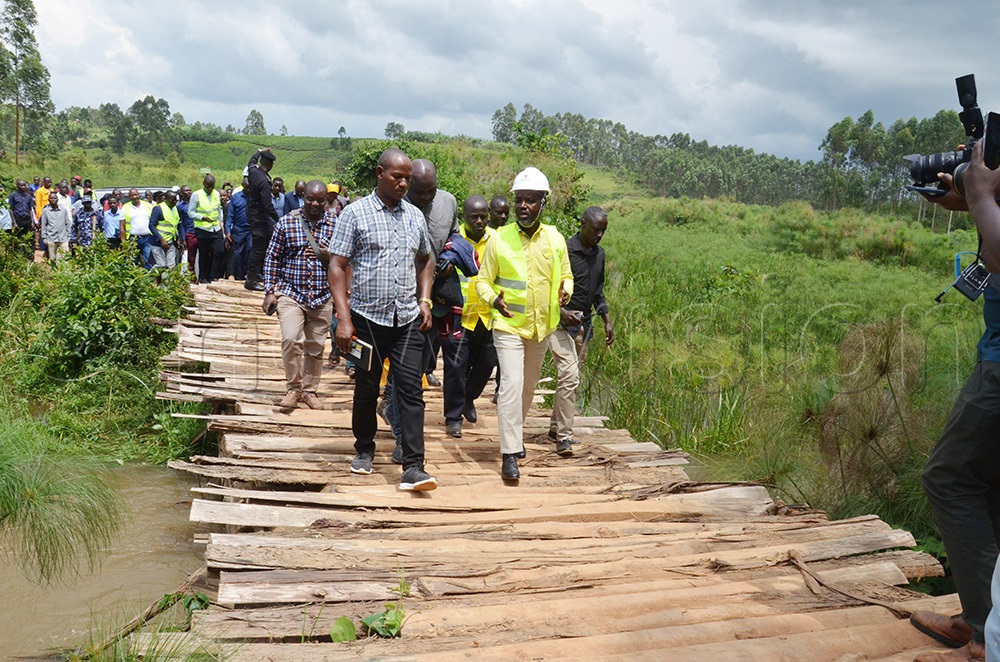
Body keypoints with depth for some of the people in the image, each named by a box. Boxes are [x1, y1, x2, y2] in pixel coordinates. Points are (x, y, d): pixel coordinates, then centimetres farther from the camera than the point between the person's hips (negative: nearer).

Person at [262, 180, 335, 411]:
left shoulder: (335, 224, 3)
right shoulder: (286, 222, 0)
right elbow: (272, 258, 4)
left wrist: (331, 256, -11)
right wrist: (270, 291, -1)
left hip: (322, 297, 2)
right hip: (291, 294, -2)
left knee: (316, 347, 9)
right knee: (291, 339, -18)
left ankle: (309, 390, 26)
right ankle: (293, 389, 0)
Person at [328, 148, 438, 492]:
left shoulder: (414, 215, 11)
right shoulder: (355, 213, -2)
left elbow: (425, 260, 24)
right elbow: (337, 266, -6)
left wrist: (424, 300, 9)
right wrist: (344, 318, -14)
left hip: (407, 320, 2)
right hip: (367, 317, -2)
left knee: (410, 389, -6)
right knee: (366, 389, 11)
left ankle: (413, 467, -6)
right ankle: (364, 450, 32)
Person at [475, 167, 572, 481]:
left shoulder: (555, 239, 1)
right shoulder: (500, 238, -7)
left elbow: (566, 275, 12)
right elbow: (483, 279, 0)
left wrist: (565, 290, -11)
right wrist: (493, 299, -21)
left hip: (542, 326, 4)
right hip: (509, 325, -4)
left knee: (528, 386, 18)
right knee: (511, 384, -14)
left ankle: (515, 433, 40)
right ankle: (510, 453, -9)